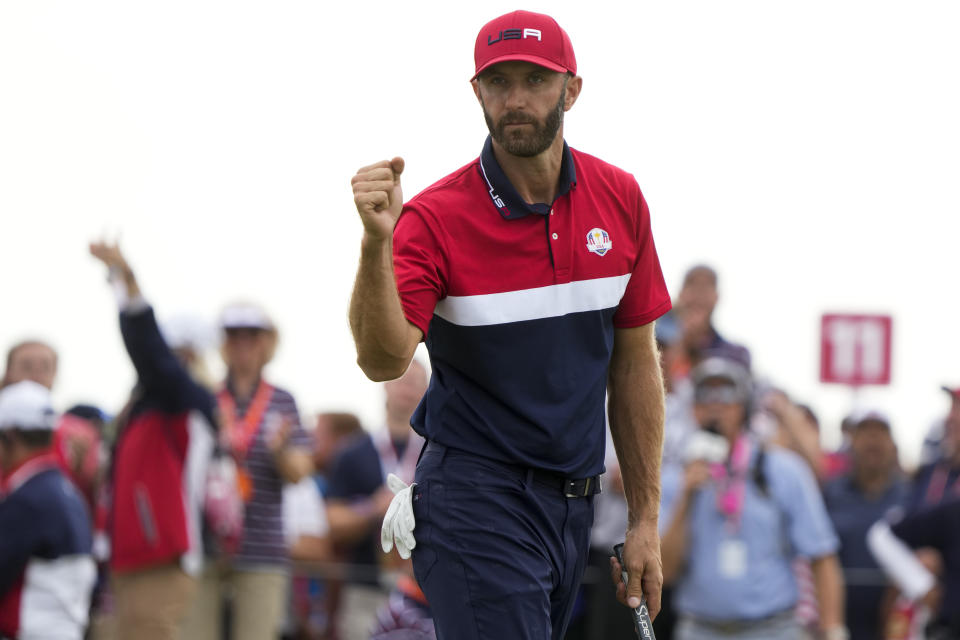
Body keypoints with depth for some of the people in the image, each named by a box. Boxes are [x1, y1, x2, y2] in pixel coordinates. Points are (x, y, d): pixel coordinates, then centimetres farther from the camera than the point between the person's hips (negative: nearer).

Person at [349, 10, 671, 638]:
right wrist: (376, 243, -42)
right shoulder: (435, 218, -11)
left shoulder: (620, 199, 4)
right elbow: (383, 360, -24)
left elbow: (634, 362, 11)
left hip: (576, 505, 5)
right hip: (477, 508, -5)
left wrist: (646, 521, 11)